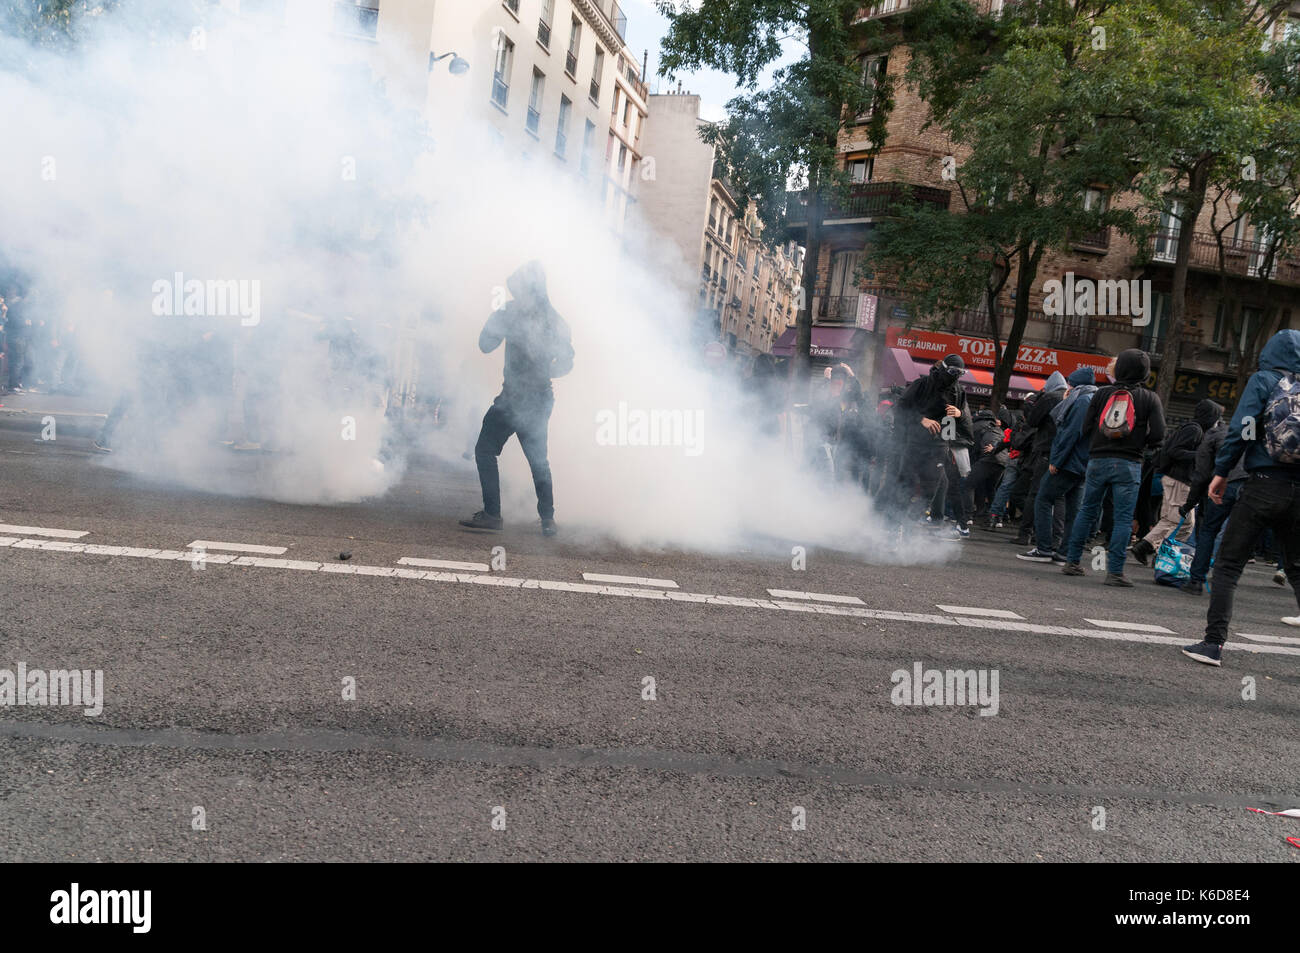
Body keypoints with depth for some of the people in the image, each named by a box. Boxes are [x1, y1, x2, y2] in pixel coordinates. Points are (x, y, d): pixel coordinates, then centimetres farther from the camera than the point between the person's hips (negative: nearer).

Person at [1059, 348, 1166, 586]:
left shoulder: (1102, 393, 6)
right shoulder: (1149, 399, 1)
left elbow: (1085, 428, 4)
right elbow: (1158, 434, -6)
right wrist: (1140, 444, 12)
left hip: (1098, 460, 3)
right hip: (1128, 464, -2)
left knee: (1087, 510, 14)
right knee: (1123, 518, 0)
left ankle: (1071, 561, 17)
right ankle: (1114, 571, -3)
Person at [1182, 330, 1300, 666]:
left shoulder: (1263, 380, 0)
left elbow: (1240, 429, -9)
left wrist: (1221, 472, -4)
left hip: (1264, 484, -4)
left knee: (1227, 565, 1)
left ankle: (1213, 643, -4)